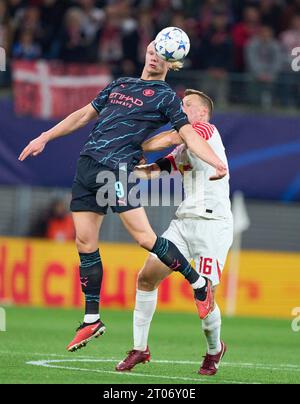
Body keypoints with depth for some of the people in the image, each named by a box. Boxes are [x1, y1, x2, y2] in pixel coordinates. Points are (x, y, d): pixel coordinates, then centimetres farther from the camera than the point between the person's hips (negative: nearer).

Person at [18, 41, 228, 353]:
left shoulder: (165, 97, 4)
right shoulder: (120, 85, 23)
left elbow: (189, 135, -6)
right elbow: (84, 115, 29)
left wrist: (217, 163, -23)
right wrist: (44, 138, 28)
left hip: (117, 170, -6)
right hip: (87, 164, 6)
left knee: (144, 237, -16)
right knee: (85, 243, 3)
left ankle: (199, 284, 3)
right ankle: (92, 320, 11)